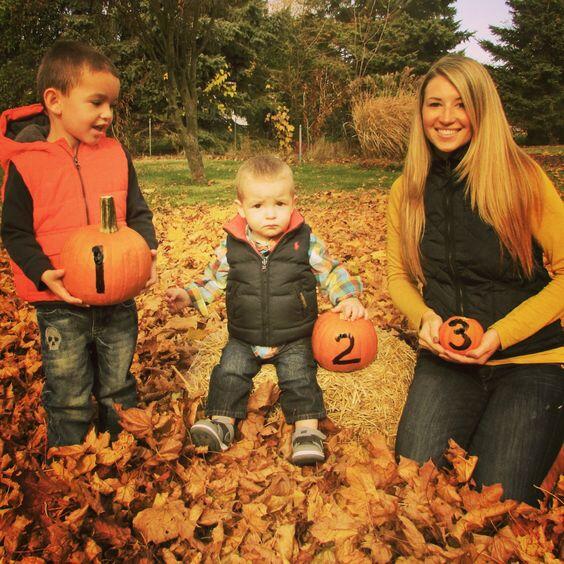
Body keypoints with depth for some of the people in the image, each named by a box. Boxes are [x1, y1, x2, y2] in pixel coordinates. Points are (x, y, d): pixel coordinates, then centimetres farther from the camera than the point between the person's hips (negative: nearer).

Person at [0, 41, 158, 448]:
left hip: (118, 299, 3)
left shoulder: (116, 154, 1)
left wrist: (146, 251, -11)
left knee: (119, 390, 18)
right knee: (69, 400, 9)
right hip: (60, 305, -3)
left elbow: (138, 213, 8)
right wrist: (43, 273, -21)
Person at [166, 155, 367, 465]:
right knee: (228, 374, -2)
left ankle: (307, 429, 10)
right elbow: (214, 277, 5)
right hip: (244, 339, 2)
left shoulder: (306, 242, -11)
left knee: (300, 380, -4)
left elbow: (330, 271, -2)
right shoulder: (231, 246, -8)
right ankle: (221, 422, 13)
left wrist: (348, 297, -17)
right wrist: (188, 295, -9)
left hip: (294, 339, -2)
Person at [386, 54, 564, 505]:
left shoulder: (522, 177, -9)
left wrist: (500, 333, -16)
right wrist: (425, 317, -8)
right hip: (446, 359, 3)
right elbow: (399, 275, 13)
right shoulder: (407, 191, 2)